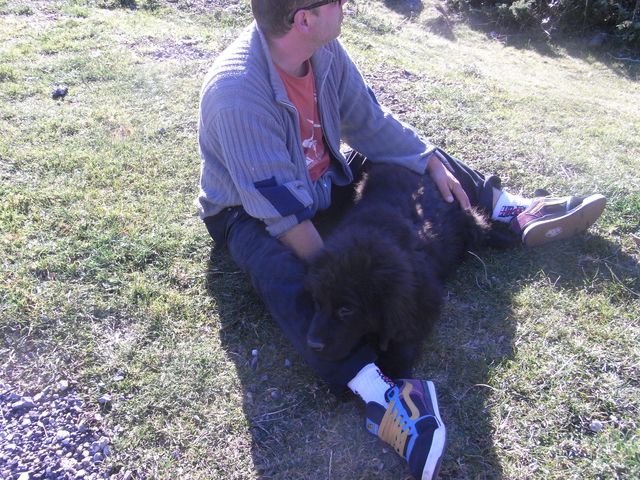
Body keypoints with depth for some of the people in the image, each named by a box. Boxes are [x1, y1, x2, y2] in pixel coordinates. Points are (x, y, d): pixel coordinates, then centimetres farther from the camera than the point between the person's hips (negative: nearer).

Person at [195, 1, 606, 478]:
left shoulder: (325, 51, -12)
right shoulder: (237, 93, -33)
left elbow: (371, 122, 1)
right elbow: (279, 208, -34)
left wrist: (433, 163, 1)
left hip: (320, 180, 7)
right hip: (249, 211, -6)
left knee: (418, 153, 7)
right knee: (287, 275, -39)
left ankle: (515, 213, 16)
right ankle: (380, 392, -53)